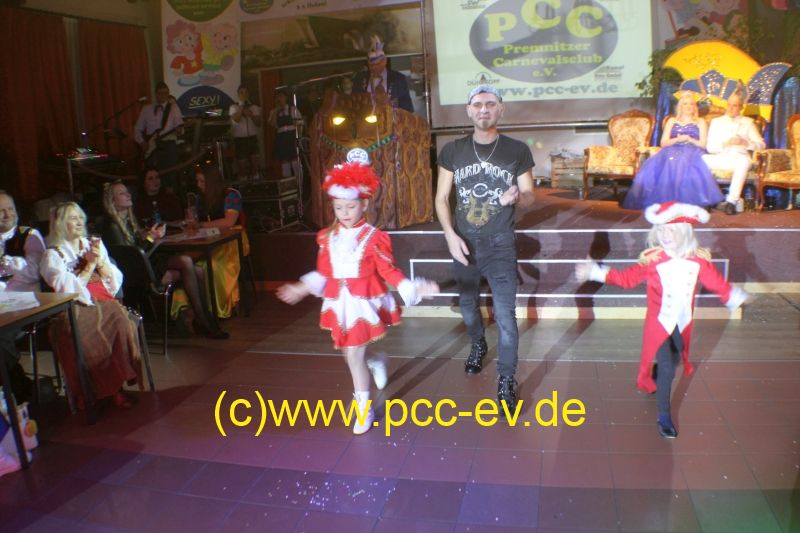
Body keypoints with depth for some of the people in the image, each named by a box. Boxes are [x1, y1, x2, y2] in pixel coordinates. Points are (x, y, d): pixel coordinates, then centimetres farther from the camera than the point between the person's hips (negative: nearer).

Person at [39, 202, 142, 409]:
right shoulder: (52, 255, 7)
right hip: (75, 308, -3)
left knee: (122, 323, -31)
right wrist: (90, 264, -4)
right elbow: (69, 289, -6)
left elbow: (115, 282, 13)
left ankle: (116, 385, -23)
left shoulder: (94, 245, 20)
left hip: (104, 302, 3)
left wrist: (100, 261, -2)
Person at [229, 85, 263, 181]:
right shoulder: (234, 107, 0)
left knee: (255, 161, 2)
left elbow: (259, 123, 2)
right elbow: (236, 119, -18)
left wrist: (251, 115, -14)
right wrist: (241, 105, -14)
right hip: (240, 139, -2)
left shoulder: (254, 107, 7)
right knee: (241, 163, 2)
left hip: (252, 138, 2)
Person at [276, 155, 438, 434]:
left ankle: (364, 408, 17)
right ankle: (376, 363, 48)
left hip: (363, 303, -5)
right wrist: (302, 288, 20)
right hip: (339, 303, 5)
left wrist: (413, 288, -22)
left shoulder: (373, 237, -13)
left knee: (353, 355, -2)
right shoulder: (327, 237, 3)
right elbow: (323, 272, 14)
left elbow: (389, 271, -12)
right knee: (351, 353, 13)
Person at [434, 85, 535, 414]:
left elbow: (530, 197, 2)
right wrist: (450, 235, -12)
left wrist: (516, 196, -23)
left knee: (505, 315, -5)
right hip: (464, 243, 3)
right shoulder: (452, 151, -1)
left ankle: (506, 381, 10)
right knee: (468, 305, 20)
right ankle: (478, 346, 49)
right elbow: (441, 198, 3)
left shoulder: (517, 151, -4)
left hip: (500, 244, -2)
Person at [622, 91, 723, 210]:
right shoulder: (672, 121, 24)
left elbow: (703, 144, 9)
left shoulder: (700, 122, 20)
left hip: (692, 153, -2)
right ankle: (665, 201, -41)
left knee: (685, 165, -39)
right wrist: (677, 139, -7)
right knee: (669, 164, -36)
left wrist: (689, 139, -8)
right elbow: (663, 143, 12)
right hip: (672, 151, 2)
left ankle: (685, 203, -46)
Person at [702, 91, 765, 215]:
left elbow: (761, 144, 10)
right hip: (719, 158, 1)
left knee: (744, 161, -37)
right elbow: (710, 147, 8)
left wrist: (744, 142, -9)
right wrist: (724, 144, -12)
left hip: (739, 158, -1)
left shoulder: (747, 122, 20)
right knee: (704, 159, -32)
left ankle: (732, 201, -38)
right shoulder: (716, 122, 21)